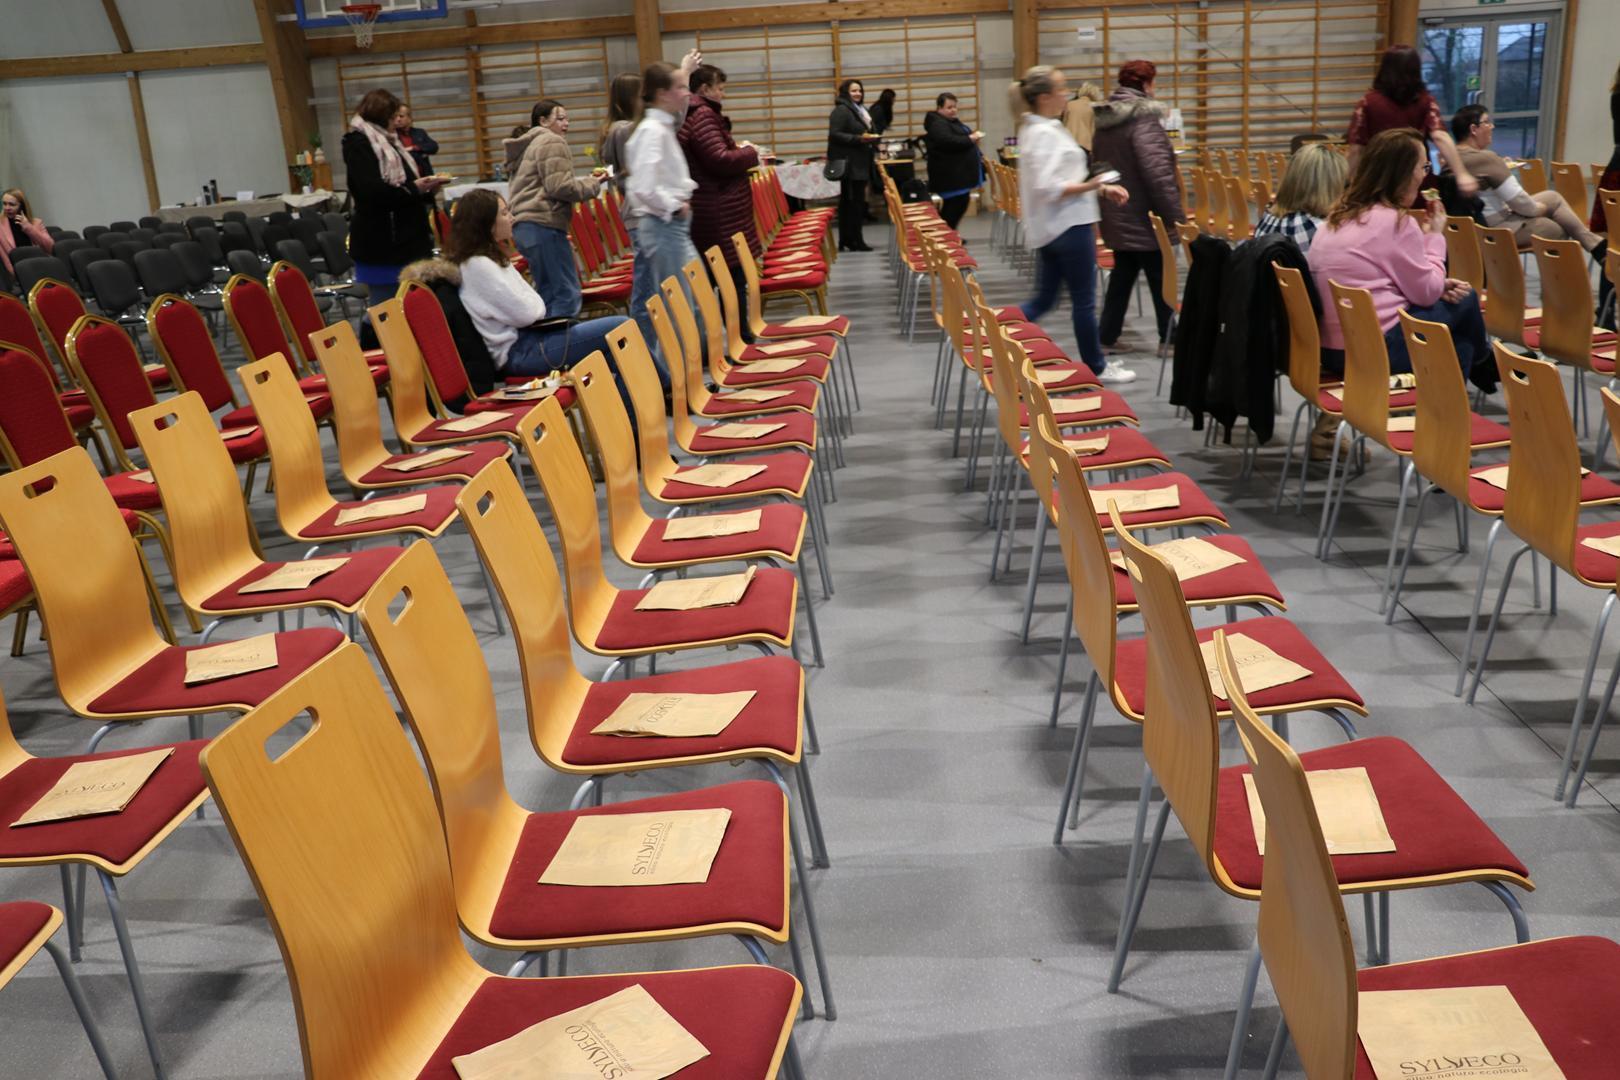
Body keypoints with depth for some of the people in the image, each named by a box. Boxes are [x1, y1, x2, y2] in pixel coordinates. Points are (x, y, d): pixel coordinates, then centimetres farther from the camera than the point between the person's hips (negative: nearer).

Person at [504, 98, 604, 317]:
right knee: (567, 291, -11)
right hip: (543, 224, -10)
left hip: (522, 224, 10)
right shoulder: (552, 142, -4)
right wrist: (592, 184, 0)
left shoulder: (529, 144, 26)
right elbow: (559, 186, -14)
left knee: (547, 290, 14)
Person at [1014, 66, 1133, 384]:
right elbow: (1047, 187, -25)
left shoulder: (1039, 129, 14)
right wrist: (1089, 186, -24)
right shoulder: (1045, 134, -18)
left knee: (1043, 299, 14)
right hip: (1069, 226, -10)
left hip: (1051, 228, 10)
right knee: (1084, 300, 3)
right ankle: (1096, 367, 15)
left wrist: (1102, 188, 15)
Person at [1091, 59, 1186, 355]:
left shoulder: (1105, 120, 9)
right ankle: (1169, 338, 12)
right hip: (1143, 219, -8)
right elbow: (1158, 173, -24)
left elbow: (1100, 164, 18)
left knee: (1122, 276, 15)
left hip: (1116, 218, 8)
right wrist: (1176, 215, -22)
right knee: (1162, 280, 3)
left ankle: (1107, 336, 16)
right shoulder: (1143, 120, -18)